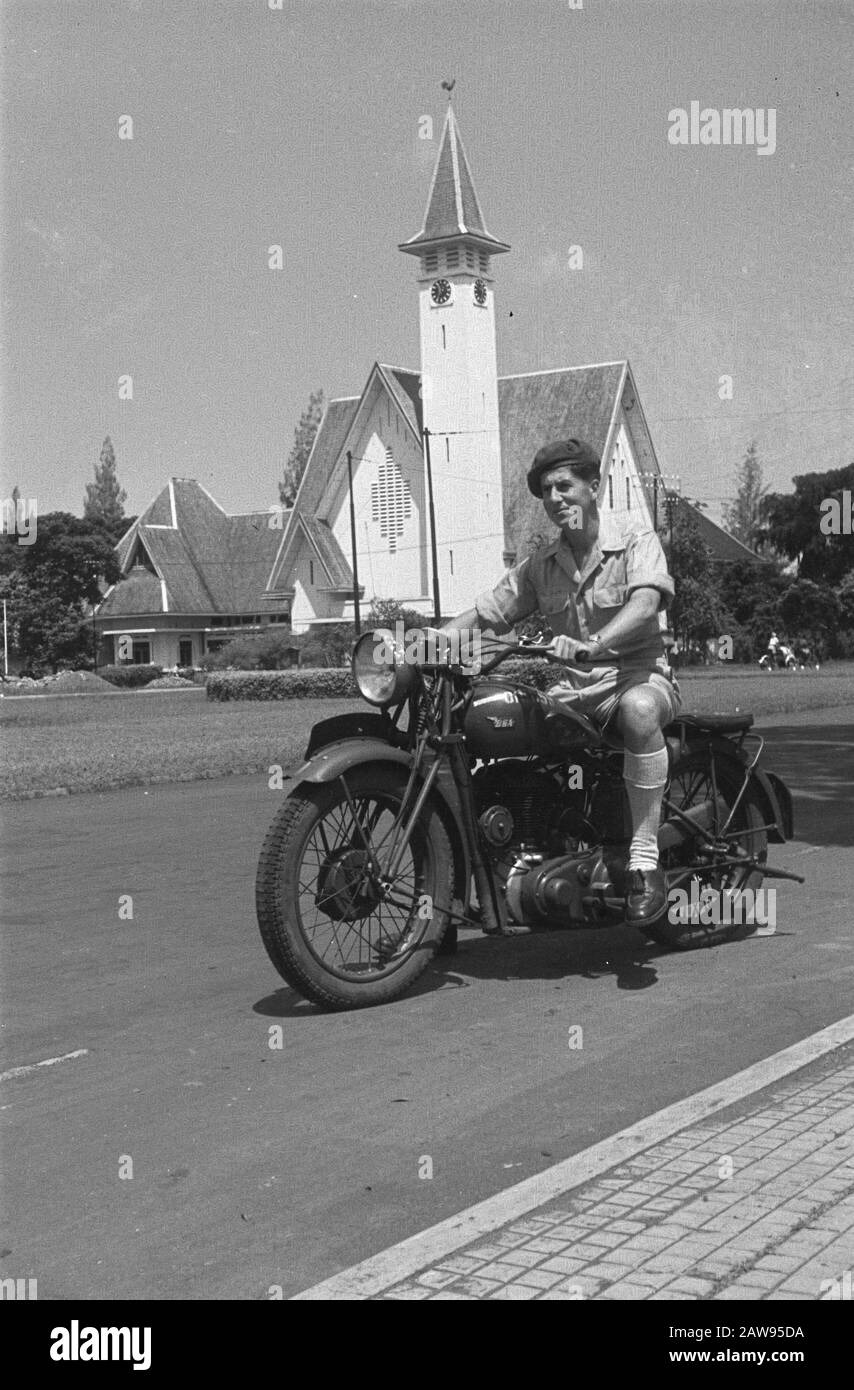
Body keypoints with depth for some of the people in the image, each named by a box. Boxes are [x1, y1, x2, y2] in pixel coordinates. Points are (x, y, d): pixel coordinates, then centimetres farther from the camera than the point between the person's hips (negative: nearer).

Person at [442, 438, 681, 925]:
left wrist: (593, 643, -41)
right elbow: (483, 614, 12)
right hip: (573, 689, 5)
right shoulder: (540, 564, 14)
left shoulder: (637, 544, -3)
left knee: (638, 710, -41)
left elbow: (645, 604, -22)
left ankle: (645, 860, -37)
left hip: (639, 674, -5)